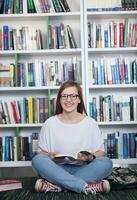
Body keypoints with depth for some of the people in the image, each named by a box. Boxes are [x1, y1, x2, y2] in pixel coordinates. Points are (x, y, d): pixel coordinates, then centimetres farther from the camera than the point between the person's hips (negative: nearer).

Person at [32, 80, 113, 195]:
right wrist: (49, 156, -16)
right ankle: (87, 186, -31)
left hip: (83, 169, 0)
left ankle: (55, 185, -27)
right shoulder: (49, 124, 5)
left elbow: (101, 151, 7)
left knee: (106, 162, -27)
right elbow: (42, 152, 7)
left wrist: (92, 157, -16)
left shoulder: (90, 122, 4)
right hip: (57, 169, 0)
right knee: (37, 160, -28)